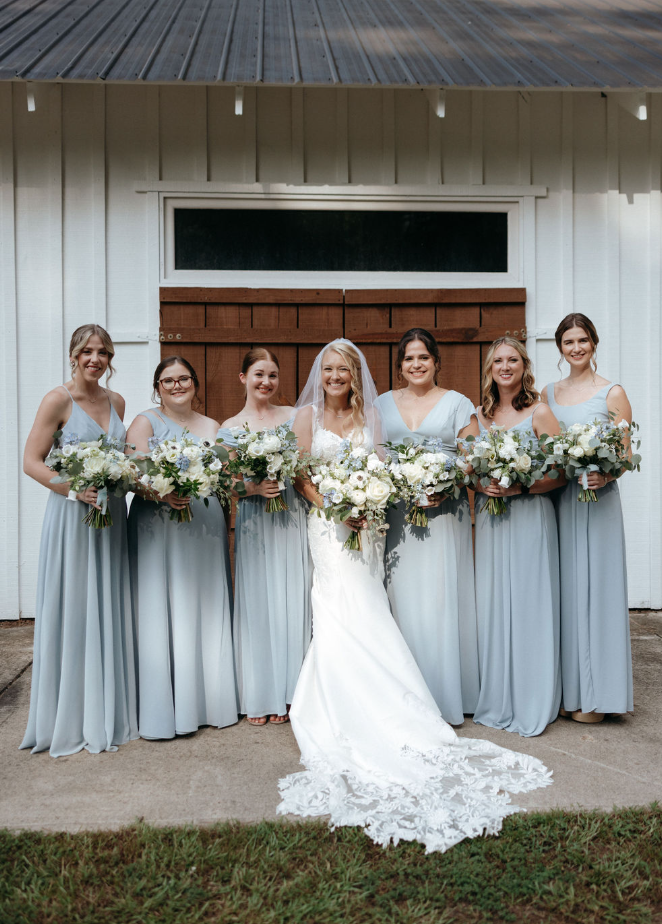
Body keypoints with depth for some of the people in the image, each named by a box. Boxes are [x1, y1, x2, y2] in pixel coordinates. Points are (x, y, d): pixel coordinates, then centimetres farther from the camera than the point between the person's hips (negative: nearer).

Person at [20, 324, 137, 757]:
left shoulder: (116, 401, 10)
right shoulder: (58, 400, -7)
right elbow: (32, 461, -9)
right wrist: (73, 489, -21)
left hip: (111, 514, 6)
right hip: (72, 515, -5)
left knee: (109, 612, 11)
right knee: (72, 613, 0)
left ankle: (109, 713, 24)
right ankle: (70, 719, 14)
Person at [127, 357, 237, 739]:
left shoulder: (212, 427, 16)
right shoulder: (145, 422, 3)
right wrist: (162, 493, -27)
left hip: (205, 529, 4)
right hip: (159, 530, -4)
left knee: (207, 611, 7)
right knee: (162, 614, -3)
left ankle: (208, 698, 17)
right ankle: (165, 707, 4)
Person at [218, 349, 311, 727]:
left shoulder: (293, 416, 7)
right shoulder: (230, 428, 5)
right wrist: (255, 487, -15)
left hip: (293, 517, 1)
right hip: (254, 521, 0)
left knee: (293, 599, 1)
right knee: (257, 601, 1)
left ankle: (288, 692, 13)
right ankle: (260, 697, 13)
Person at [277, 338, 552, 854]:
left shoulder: (368, 415, 10)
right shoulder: (308, 414, 3)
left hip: (364, 525, 2)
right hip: (328, 523, -2)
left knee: (362, 617, 1)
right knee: (347, 616, -6)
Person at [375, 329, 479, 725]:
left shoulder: (458, 403, 7)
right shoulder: (382, 404, 15)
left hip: (443, 513, -2)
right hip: (395, 515, 2)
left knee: (440, 599, -3)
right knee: (401, 598, 1)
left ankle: (445, 697, 7)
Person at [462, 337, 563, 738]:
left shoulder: (539, 412, 0)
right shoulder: (479, 416, 11)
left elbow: (560, 473, -5)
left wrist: (519, 487, -18)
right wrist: (484, 486, -9)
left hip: (530, 518, -4)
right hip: (489, 519, 4)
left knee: (529, 606, -2)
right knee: (491, 606, 5)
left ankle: (532, 707, 10)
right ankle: (495, 701, 17)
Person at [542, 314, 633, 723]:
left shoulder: (613, 393, 0)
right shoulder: (548, 393, 12)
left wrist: (606, 474, -22)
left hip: (597, 500, -4)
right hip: (555, 498, 4)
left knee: (593, 588, -1)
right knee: (561, 590, 7)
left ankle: (595, 694, 9)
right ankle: (565, 687, 18)